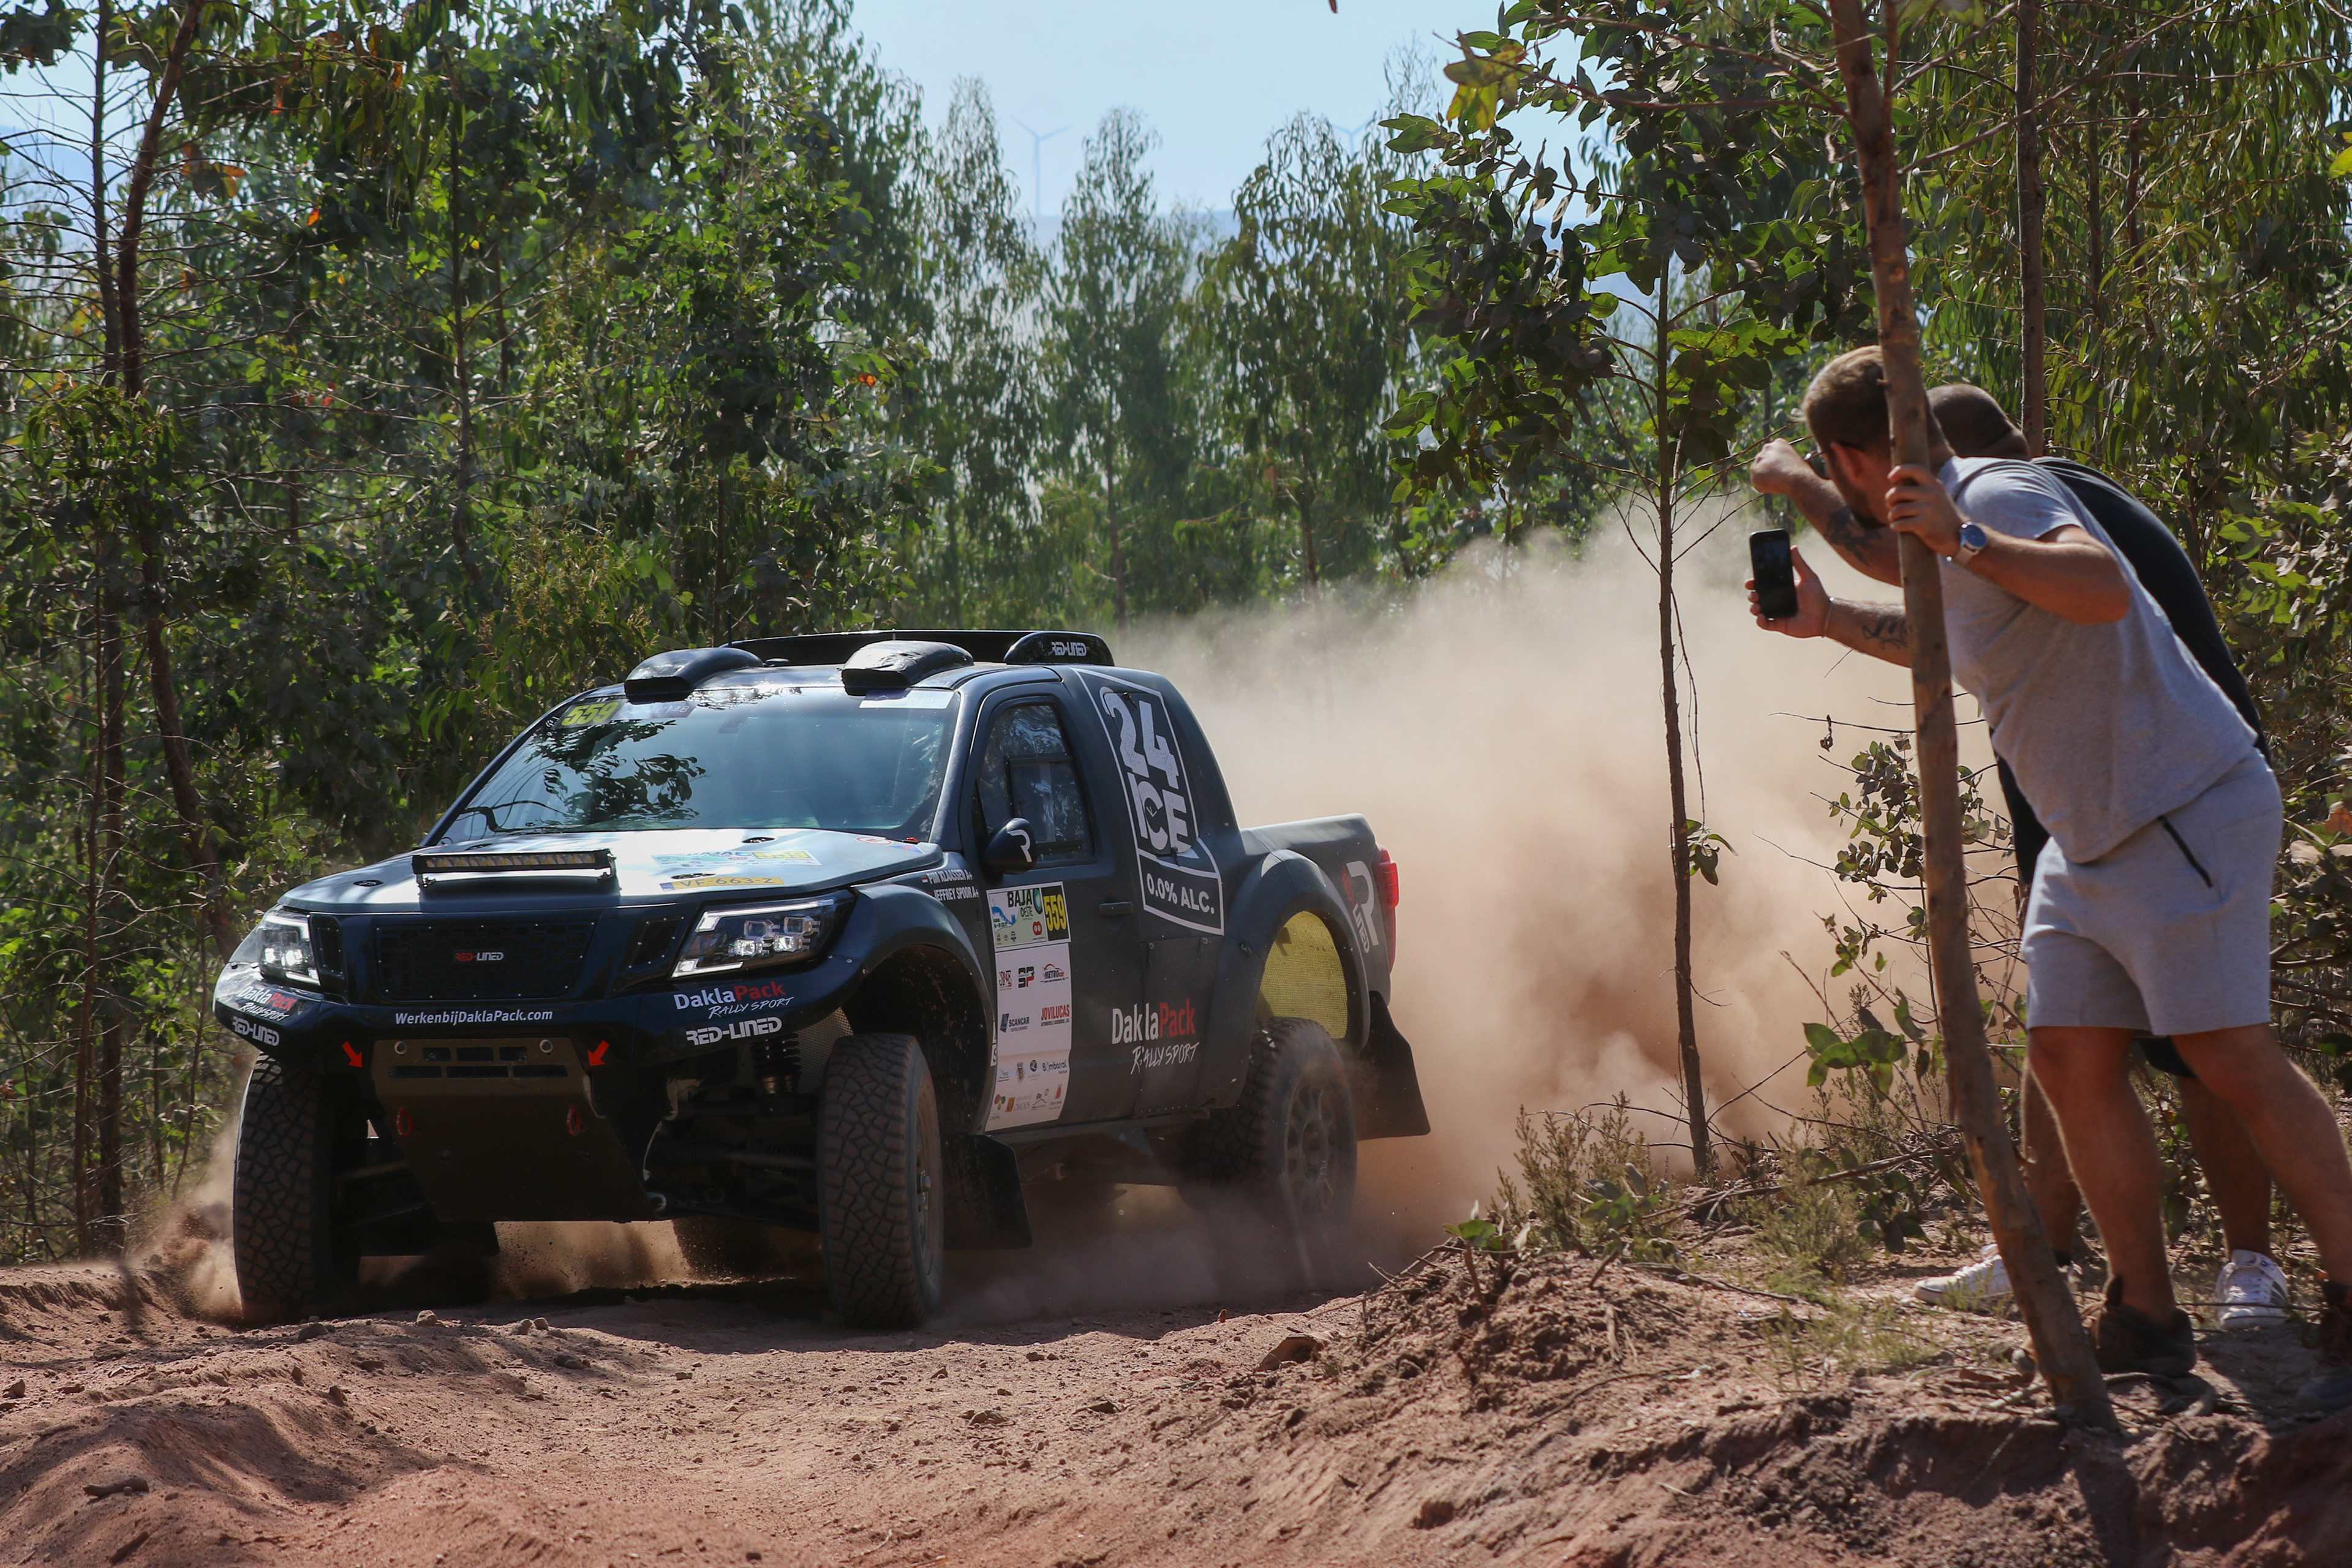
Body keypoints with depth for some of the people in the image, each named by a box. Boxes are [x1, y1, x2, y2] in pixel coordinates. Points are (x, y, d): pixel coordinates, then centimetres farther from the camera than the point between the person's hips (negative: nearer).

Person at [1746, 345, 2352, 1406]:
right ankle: (2145, 1319, 8)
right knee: (2071, 1061, 4)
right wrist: (1829, 622, 31)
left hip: (2184, 812, -10)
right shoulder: (1954, 525, 15)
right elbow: (1959, 647, 37)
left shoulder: (1998, 499, -17)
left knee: (2228, 1057, -13)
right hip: (2091, 841, 10)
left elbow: (2103, 589, -38)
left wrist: (1962, 541, -45)